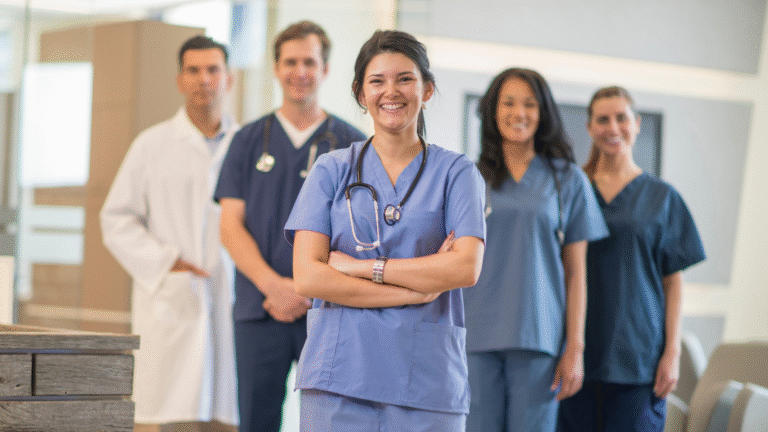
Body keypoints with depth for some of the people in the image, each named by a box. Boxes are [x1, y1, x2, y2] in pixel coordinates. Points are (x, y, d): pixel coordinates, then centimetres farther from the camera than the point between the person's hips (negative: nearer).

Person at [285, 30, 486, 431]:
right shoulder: (332, 170, 9)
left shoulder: (456, 172, 8)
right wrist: (418, 289, -8)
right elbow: (307, 277, -3)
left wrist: (362, 266, -8)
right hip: (339, 376, 0)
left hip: (427, 379, 0)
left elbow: (466, 268, -7)